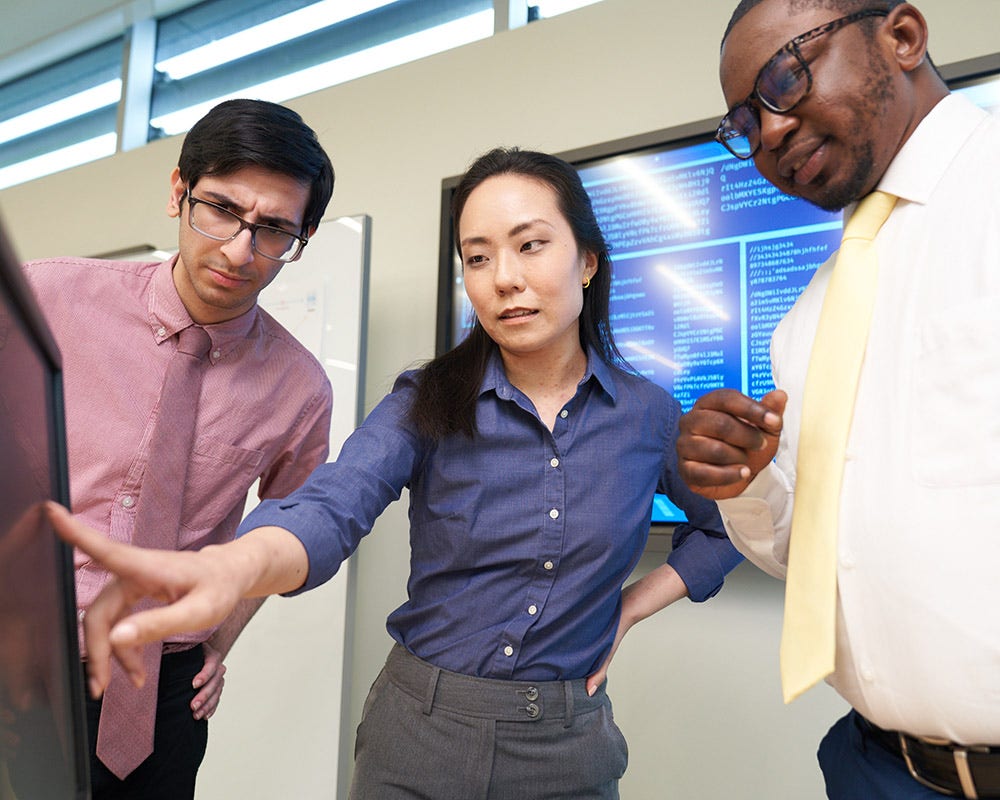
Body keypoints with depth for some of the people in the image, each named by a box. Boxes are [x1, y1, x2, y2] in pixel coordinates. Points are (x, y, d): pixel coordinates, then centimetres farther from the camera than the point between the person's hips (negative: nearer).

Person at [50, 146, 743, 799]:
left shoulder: (650, 415, -5)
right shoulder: (427, 403, -9)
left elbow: (725, 529, 12)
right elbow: (332, 508, -25)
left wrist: (631, 608, -1)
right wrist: (232, 566, -47)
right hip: (419, 734, 0)